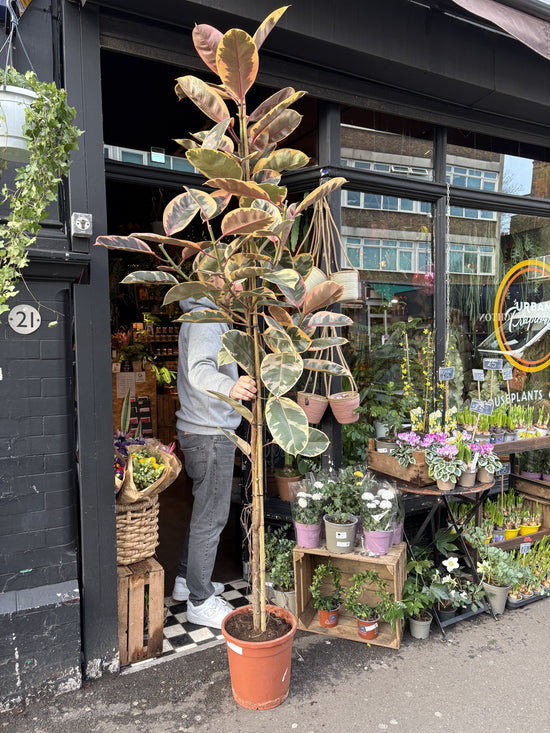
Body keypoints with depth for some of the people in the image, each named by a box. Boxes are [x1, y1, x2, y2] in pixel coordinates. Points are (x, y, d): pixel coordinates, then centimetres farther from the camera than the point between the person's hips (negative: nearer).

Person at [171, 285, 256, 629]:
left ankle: (187, 580, 34)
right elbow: (199, 370, -35)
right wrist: (230, 387, -55)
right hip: (209, 434, -11)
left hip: (210, 429, 11)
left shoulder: (211, 316, 16)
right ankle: (200, 601, 12)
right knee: (211, 516, -1)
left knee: (206, 510, 20)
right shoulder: (205, 318, -18)